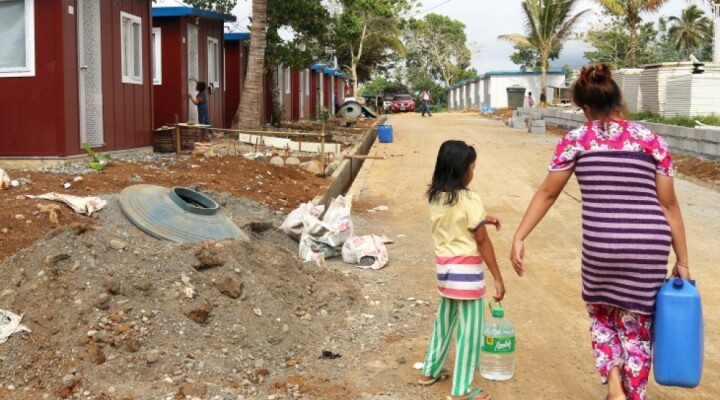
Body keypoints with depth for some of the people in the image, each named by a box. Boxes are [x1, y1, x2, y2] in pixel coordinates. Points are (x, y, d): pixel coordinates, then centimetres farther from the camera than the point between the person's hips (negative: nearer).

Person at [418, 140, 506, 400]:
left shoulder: (435, 197, 3)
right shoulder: (469, 200, -18)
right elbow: (483, 242, -15)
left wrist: (483, 220, 19)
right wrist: (498, 278, -8)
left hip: (443, 266, 8)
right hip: (466, 269, -7)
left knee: (444, 319, 24)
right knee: (469, 329, 3)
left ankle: (430, 371, 37)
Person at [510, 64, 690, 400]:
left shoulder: (575, 140, 2)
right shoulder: (652, 140, 5)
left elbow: (547, 193, 4)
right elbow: (668, 205, 6)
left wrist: (519, 238, 10)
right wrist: (682, 261, 11)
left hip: (601, 247, -1)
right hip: (650, 248, 1)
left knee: (602, 315, 24)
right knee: (637, 327, 17)